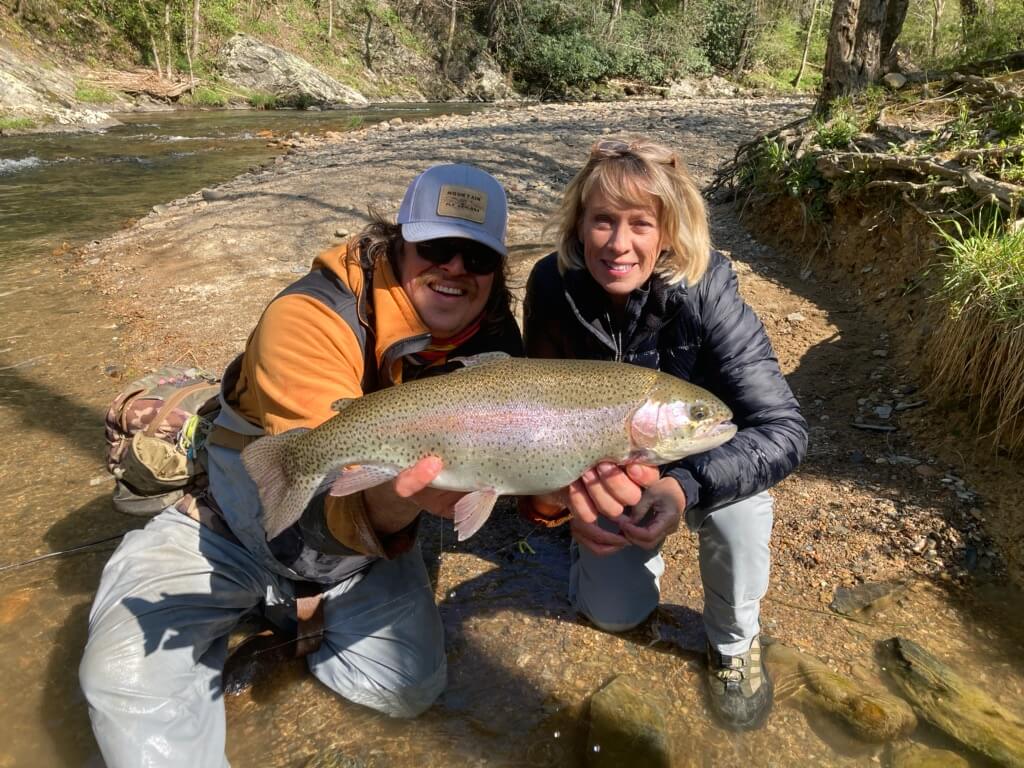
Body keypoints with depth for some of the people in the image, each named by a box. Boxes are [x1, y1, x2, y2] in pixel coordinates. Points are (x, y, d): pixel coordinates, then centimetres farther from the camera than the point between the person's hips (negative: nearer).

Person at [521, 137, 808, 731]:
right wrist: (566, 490, -31)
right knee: (615, 613, -7)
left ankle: (735, 642, 0)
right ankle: (641, 548, 30)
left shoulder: (704, 288, -30)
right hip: (606, 470, 2)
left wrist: (685, 487, -50)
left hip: (696, 457, -1)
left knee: (739, 506, -34)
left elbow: (784, 428, -34)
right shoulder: (553, 286, -22)